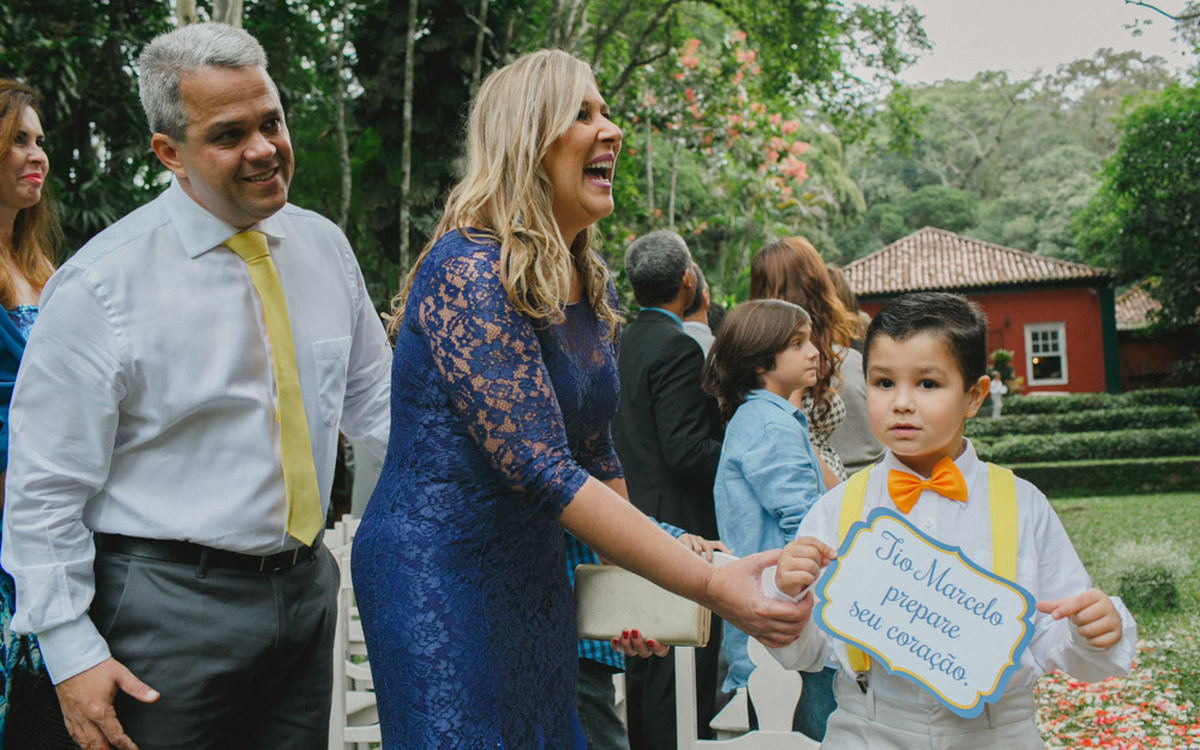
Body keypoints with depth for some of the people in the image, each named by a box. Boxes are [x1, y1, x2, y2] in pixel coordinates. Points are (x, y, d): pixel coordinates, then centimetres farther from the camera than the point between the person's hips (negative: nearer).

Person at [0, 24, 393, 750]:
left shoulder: (324, 246, 4)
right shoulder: (101, 286, -13)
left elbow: (376, 399, 15)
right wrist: (72, 654, -13)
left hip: (306, 587, 6)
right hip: (171, 603, -5)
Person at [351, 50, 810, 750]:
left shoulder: (593, 287, 6)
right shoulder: (468, 271, -21)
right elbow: (542, 472, -27)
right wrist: (711, 584, -27)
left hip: (537, 573, 8)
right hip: (436, 570, -8)